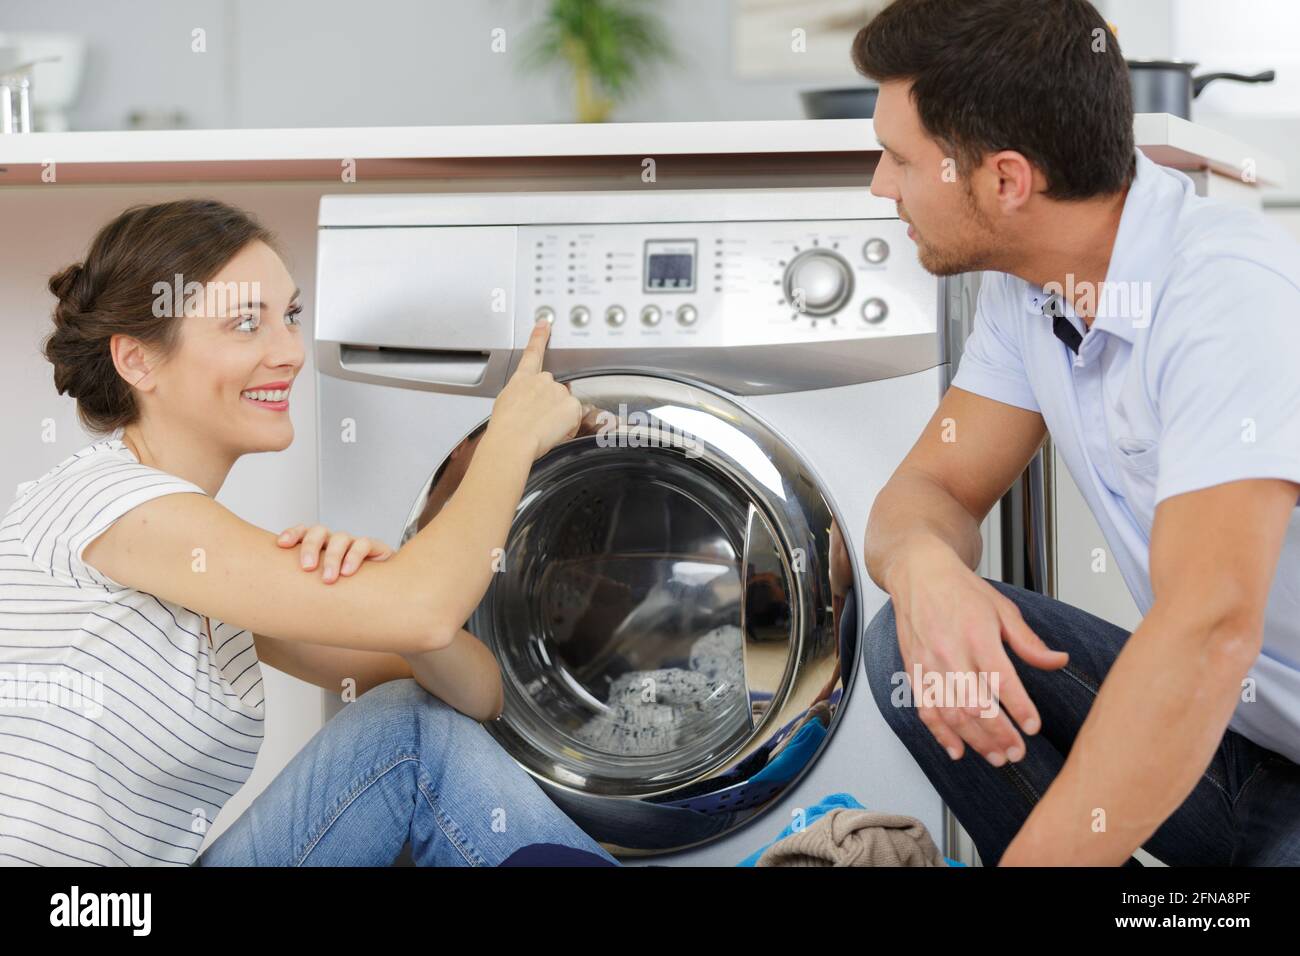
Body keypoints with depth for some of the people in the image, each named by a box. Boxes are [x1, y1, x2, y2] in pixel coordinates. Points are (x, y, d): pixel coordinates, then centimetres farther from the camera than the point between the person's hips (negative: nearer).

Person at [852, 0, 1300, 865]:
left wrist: (1036, 855, -33)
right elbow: (933, 488, 5)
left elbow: (1208, 633, -34)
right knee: (915, 636, -9)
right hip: (1226, 725, 8)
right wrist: (921, 566, -21)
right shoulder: (1026, 287, 0)